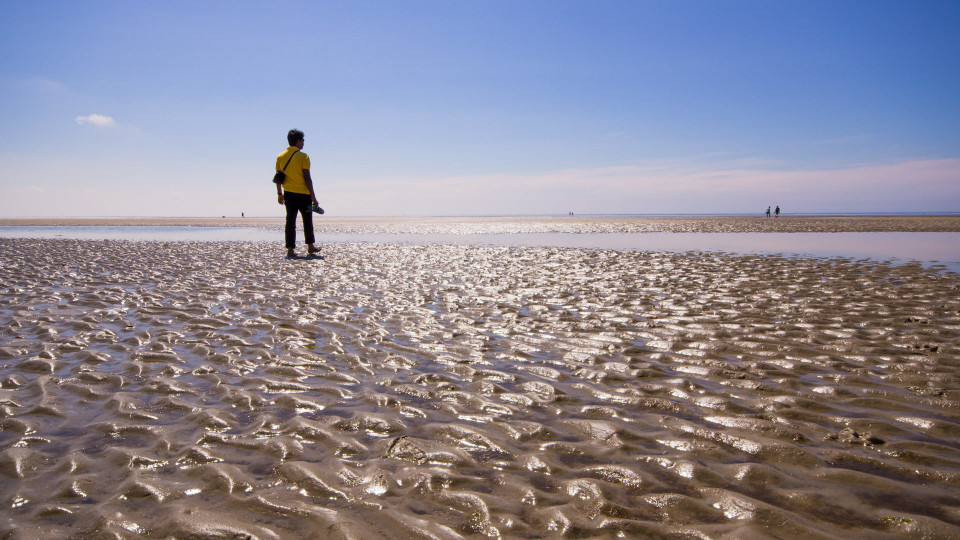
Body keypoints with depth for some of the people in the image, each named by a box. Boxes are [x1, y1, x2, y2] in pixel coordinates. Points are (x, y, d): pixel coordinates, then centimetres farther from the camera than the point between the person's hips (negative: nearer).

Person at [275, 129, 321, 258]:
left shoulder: (280, 157, 6)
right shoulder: (303, 157, -8)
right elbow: (307, 178, -11)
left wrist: (279, 194, 19)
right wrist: (313, 197, -8)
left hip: (288, 194, 4)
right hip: (303, 194, -4)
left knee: (290, 221, 5)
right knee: (307, 220, 11)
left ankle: (290, 249, 2)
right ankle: (310, 247, 18)